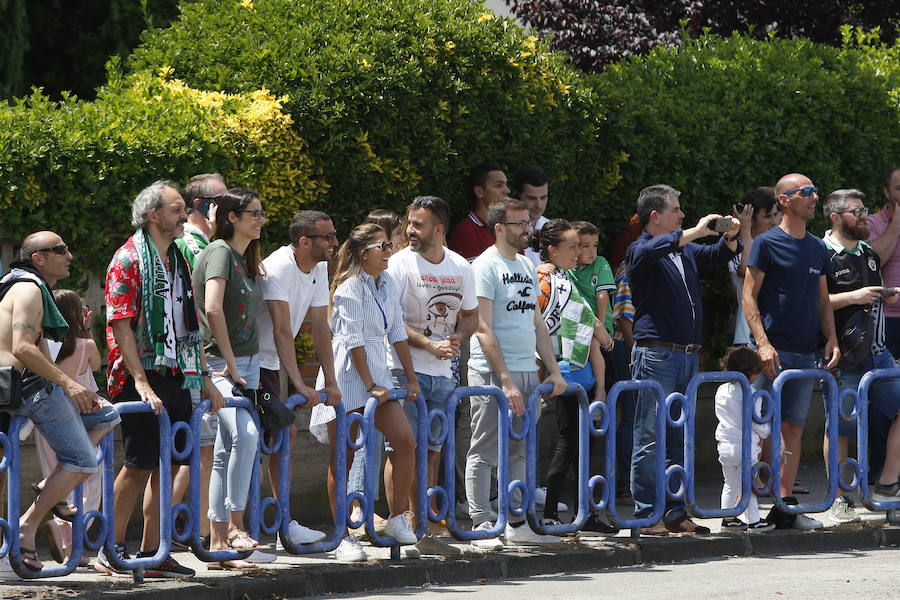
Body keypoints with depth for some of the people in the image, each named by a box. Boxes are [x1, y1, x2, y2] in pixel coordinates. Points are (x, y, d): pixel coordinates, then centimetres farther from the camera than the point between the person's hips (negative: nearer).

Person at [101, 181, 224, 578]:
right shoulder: (129, 259, -8)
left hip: (177, 378, 8)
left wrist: (204, 379, 17)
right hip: (144, 379, -8)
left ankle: (151, 553, 11)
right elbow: (120, 325, -15)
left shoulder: (179, 262, 17)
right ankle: (112, 552, 1)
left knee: (167, 465, 6)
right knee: (139, 465, -7)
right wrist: (141, 382, -22)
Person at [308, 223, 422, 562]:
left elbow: (397, 333, 16)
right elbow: (353, 340, -15)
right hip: (346, 375, -7)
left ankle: (397, 519, 9)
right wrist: (370, 386, -16)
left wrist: (411, 378, 14)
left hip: (377, 372, 7)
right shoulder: (350, 287, -12)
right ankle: (343, 537, -1)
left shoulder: (388, 284, 10)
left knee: (405, 442, -3)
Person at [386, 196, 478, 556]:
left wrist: (457, 339, -4)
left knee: (432, 450, 9)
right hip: (405, 370, -5)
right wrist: (430, 344, -20)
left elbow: (471, 315, 18)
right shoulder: (399, 265, -5)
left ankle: (424, 530, 14)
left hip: (442, 374, 5)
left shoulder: (461, 268, 10)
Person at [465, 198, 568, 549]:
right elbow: (484, 329, -13)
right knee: (485, 452, -4)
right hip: (492, 374, -7)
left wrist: (554, 371, 13)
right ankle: (481, 525, -3)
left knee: (520, 452, 10)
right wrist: (505, 381, -18)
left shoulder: (527, 267, 16)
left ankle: (517, 524, 15)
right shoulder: (486, 267, -8)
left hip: (527, 373, 7)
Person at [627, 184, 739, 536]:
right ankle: (646, 516, -5)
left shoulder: (686, 250, 17)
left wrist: (730, 236, 4)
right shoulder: (641, 251, -5)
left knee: (679, 440, 10)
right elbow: (651, 250, -27)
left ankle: (675, 513, 15)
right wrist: (695, 232, -27)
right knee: (650, 440, -6)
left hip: (687, 356, 8)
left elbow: (718, 256, 27)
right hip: (655, 355, -8)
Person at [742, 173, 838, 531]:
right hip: (774, 350, -6)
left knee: (794, 429, 6)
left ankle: (785, 506, 9)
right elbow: (749, 297, -7)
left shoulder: (817, 248, 15)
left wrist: (831, 340, 6)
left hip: (805, 353, 6)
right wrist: (763, 343, -16)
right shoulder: (767, 243, -4)